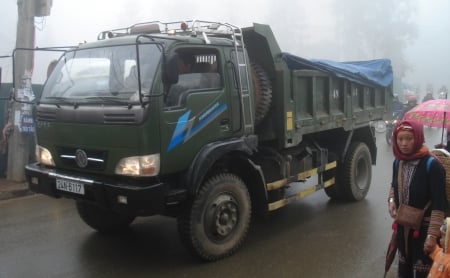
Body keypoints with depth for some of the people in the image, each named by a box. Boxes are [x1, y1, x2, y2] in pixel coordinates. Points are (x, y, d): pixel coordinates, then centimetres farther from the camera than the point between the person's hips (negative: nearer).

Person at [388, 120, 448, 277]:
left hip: (424, 228, -6)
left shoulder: (431, 165, -20)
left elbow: (439, 204, -21)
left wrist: (432, 235, -23)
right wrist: (391, 200, -2)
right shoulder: (398, 162, -1)